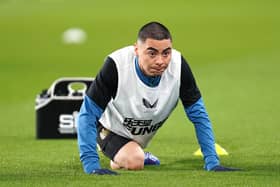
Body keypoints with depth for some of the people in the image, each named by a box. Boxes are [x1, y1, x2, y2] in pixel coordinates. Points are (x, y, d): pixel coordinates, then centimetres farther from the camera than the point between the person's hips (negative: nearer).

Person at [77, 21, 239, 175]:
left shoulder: (178, 65, -27)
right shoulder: (116, 65, -36)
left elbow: (198, 114, -16)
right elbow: (88, 114, -31)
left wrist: (212, 162, -22)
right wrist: (91, 166, -39)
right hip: (112, 131, -6)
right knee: (134, 161, -25)